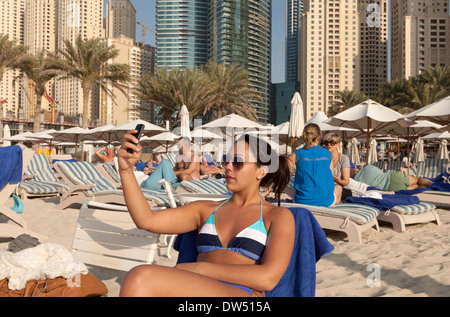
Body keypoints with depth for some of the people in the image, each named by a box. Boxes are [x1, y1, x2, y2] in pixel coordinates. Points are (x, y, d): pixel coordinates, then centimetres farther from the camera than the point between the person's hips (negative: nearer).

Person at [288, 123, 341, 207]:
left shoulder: (297, 154, -8)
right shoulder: (327, 154, -2)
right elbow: (330, 177, 5)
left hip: (302, 202, 0)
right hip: (325, 202, 1)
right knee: (338, 187, 35)